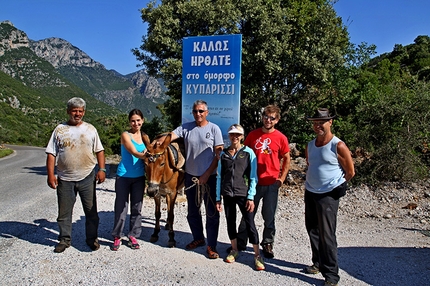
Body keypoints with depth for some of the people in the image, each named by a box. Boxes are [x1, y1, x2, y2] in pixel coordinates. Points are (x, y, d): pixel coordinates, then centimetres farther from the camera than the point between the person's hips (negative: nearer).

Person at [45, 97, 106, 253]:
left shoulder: (90, 129, 6)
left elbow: (99, 151, 6)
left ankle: (92, 238, 22)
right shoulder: (60, 129, 3)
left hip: (87, 177, 0)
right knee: (64, 211, 11)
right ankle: (64, 239, 28)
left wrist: (102, 169, -5)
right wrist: (50, 174, -7)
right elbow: (51, 154, 1)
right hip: (65, 179, 0)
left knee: (91, 210, 7)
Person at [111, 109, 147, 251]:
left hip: (139, 177, 5)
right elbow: (135, 153, -20)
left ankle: (133, 235, 22)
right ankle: (117, 236, 18)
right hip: (124, 176, -4)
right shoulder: (125, 135, -8)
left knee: (137, 207, 9)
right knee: (121, 207, 3)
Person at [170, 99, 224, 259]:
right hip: (191, 176, 4)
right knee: (192, 211, 17)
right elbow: (170, 136, -10)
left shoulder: (214, 129, -6)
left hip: (209, 177, -4)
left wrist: (207, 174, -13)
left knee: (212, 212, 3)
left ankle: (211, 246, 17)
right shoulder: (186, 128, 3)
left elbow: (219, 154, -8)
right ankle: (198, 238, 38)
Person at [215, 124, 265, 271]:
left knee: (250, 224, -2)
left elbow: (253, 177, -4)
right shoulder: (223, 154, 5)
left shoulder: (249, 153, -3)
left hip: (243, 194, -3)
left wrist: (251, 197, -9)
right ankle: (234, 250, 31)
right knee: (230, 222, 13)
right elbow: (219, 177, 8)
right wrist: (218, 198, 5)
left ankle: (257, 255, 11)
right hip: (228, 195, 3)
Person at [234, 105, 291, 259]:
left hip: (271, 183, -1)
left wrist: (282, 178, -1)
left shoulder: (281, 138, -4)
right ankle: (240, 242, 25)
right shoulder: (253, 134, 1)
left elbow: (287, 159, 5)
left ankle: (267, 244, 28)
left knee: (269, 216, 10)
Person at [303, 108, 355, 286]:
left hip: (328, 196, -7)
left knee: (327, 234, -5)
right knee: (312, 230, 15)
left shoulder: (338, 146, -14)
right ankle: (318, 263, 32)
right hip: (310, 193, 7)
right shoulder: (310, 146, 6)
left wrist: (335, 185, 5)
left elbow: (350, 172, -5)